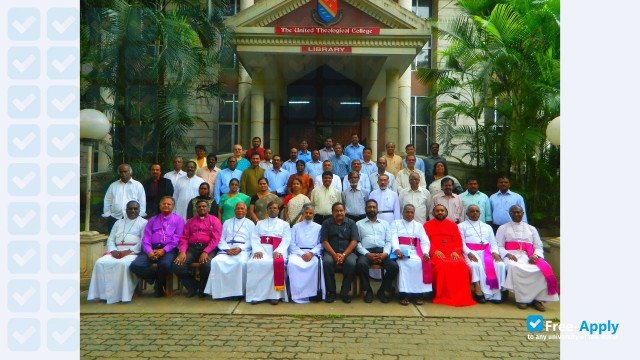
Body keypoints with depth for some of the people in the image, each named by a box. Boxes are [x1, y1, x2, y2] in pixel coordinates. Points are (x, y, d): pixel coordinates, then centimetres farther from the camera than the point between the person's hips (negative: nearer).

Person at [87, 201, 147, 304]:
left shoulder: (143, 223, 11)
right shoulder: (119, 223, 27)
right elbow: (110, 240, 20)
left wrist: (129, 251, -15)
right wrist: (113, 251, -2)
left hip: (134, 252, -5)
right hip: (117, 251, 5)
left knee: (123, 264, -37)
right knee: (100, 263, -23)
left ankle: (123, 295, -30)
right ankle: (104, 293, -22)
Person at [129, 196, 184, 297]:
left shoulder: (178, 219, 14)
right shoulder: (152, 220, 24)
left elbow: (177, 238, 1)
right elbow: (146, 238, 12)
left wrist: (164, 250, -12)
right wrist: (149, 251, -8)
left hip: (169, 250, -3)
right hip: (152, 249, 3)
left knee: (164, 264, -36)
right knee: (135, 266, -23)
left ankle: (158, 286, -6)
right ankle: (158, 275, -2)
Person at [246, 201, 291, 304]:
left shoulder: (284, 224, 22)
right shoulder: (260, 223, 27)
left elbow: (286, 240, 6)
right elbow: (254, 238, 11)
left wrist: (278, 251, -13)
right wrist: (257, 250, -9)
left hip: (278, 250, -1)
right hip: (262, 249, 2)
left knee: (277, 263, -36)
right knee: (254, 263, -32)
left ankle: (275, 295, -29)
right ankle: (256, 295, -26)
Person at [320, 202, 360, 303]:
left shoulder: (351, 223, 11)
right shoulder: (326, 223, 11)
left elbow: (354, 241, 1)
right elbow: (324, 241, 1)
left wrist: (344, 255, -12)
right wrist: (334, 255, -13)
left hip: (347, 252, 0)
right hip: (330, 252, 0)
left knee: (351, 263, -32)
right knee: (326, 262, -32)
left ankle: (344, 292, -15)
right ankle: (331, 292, -18)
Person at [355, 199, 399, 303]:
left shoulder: (385, 223, 24)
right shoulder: (359, 224, 17)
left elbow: (388, 241, 15)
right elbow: (356, 242, 5)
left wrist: (385, 254, -6)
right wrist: (367, 254, -11)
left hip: (382, 252, 2)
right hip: (366, 252, -2)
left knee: (394, 266, -27)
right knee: (361, 264, -35)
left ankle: (382, 291, -5)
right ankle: (368, 291, -12)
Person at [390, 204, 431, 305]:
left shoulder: (419, 226, 25)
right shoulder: (396, 223, 18)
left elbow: (425, 241, 12)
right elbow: (394, 238, 1)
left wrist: (425, 252, -10)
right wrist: (397, 250, -19)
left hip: (415, 251, 2)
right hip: (401, 251, -2)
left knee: (420, 262, -30)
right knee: (403, 263, -34)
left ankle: (418, 294, -26)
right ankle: (404, 294, -32)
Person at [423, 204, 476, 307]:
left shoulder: (453, 225, 23)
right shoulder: (428, 225, 17)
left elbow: (458, 241, 13)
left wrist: (455, 251, -7)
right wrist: (435, 251, -13)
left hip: (452, 253, 2)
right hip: (436, 253, -2)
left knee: (461, 265, -29)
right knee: (441, 266, -34)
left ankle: (460, 297, -22)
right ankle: (442, 297, -23)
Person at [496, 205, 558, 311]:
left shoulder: (531, 229, 27)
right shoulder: (503, 228, 21)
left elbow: (539, 247, 17)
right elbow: (499, 246, 9)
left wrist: (535, 256, -6)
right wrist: (508, 254, -12)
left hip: (528, 256, 2)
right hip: (511, 256, -2)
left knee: (545, 268, -30)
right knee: (514, 267, -39)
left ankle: (537, 298, -25)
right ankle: (521, 298, -31)